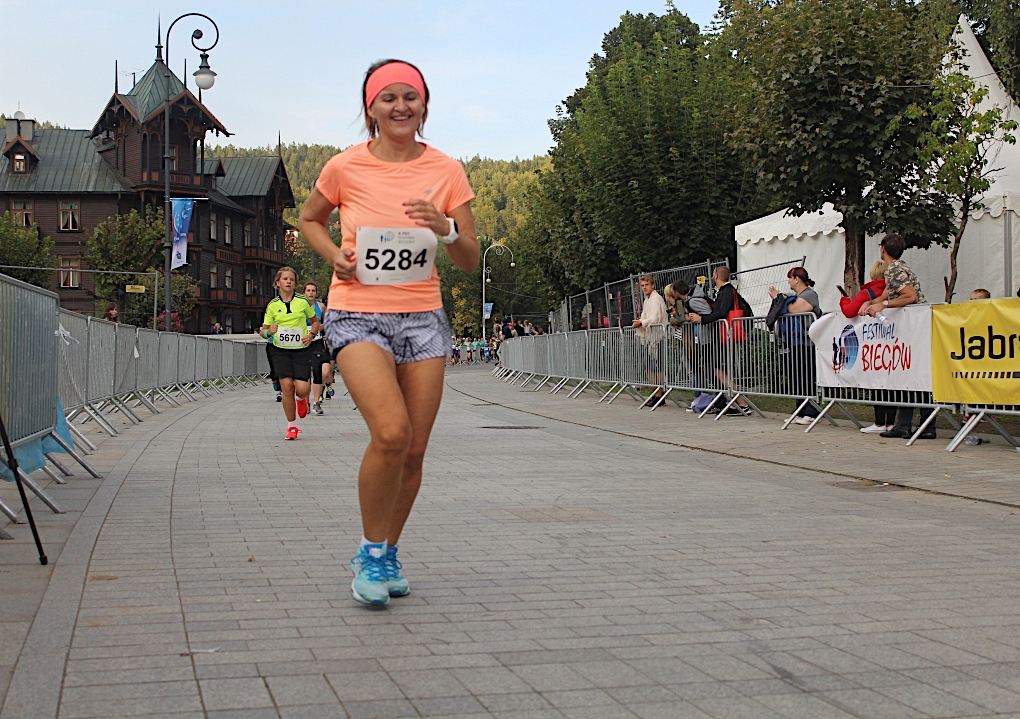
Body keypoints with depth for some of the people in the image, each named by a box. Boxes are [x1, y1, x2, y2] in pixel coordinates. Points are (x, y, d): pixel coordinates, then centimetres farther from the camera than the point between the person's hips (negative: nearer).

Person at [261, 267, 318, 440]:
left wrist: (311, 334, -5)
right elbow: (264, 331, 8)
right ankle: (292, 426, 6)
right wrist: (269, 331, -15)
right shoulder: (272, 305, 2)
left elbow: (315, 321, 14)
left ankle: (301, 399, 28)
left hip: (301, 350, -1)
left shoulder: (303, 301, 0)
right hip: (280, 350, 1)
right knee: (287, 386, -10)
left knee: (302, 389, -13)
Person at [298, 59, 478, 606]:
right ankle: (371, 551, -1)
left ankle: (386, 554, 25)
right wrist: (333, 254, -2)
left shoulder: (446, 171, 3)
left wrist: (446, 229, -16)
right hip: (357, 314, -3)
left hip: (423, 317, 3)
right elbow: (309, 219, 18)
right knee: (391, 432, -23)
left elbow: (470, 261, 5)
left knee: (414, 449, 2)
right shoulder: (345, 168, -1)